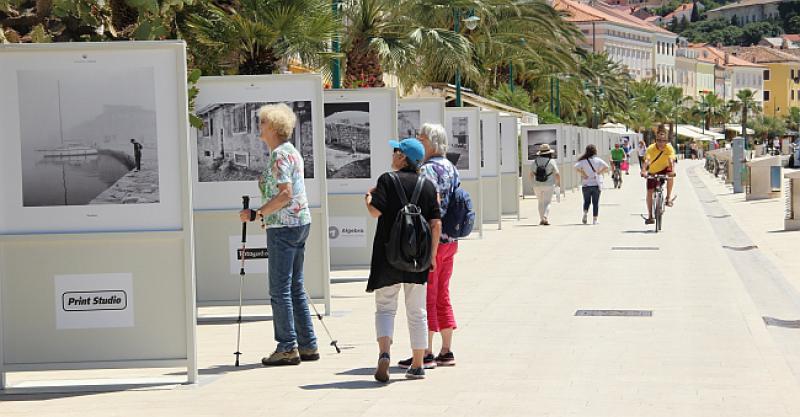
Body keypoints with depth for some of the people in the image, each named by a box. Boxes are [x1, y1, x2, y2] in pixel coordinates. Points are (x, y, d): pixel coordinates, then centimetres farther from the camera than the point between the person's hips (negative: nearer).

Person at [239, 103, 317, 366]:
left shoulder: (279, 155, -14)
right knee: (295, 286, 12)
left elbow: (285, 194, -22)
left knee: (280, 288, -5)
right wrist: (268, 215, 24)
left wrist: (256, 214, -20)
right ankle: (307, 346, 13)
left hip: (283, 226, -10)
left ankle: (287, 348, -4)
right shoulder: (291, 151, 16)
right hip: (300, 222, 10)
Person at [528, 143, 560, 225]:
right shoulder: (551, 161, -8)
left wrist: (534, 182, 23)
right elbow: (557, 174, -8)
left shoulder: (535, 161, 1)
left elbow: (531, 174, 6)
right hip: (549, 185, -3)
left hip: (537, 185, 3)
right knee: (547, 203, 1)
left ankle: (542, 219, 15)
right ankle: (545, 218, -17)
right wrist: (559, 182, 11)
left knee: (541, 202, 16)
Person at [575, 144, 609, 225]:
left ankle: (585, 213, -7)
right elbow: (606, 167, -13)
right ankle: (594, 220, 3)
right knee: (596, 202, 5)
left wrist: (583, 174, -6)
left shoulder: (583, 161, -1)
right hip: (596, 184, 0)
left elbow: (576, 167, -14)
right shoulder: (598, 160, -1)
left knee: (586, 201, 17)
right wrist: (599, 173, -3)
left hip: (586, 184, 0)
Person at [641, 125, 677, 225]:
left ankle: (668, 198, -22)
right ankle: (650, 216, 6)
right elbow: (646, 160, -35)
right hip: (652, 172, 1)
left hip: (664, 170, -1)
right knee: (649, 192, -5)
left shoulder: (669, 148, -20)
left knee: (671, 175, -34)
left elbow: (671, 161, -34)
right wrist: (643, 171, -52)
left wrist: (672, 171, -52)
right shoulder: (651, 148, -22)